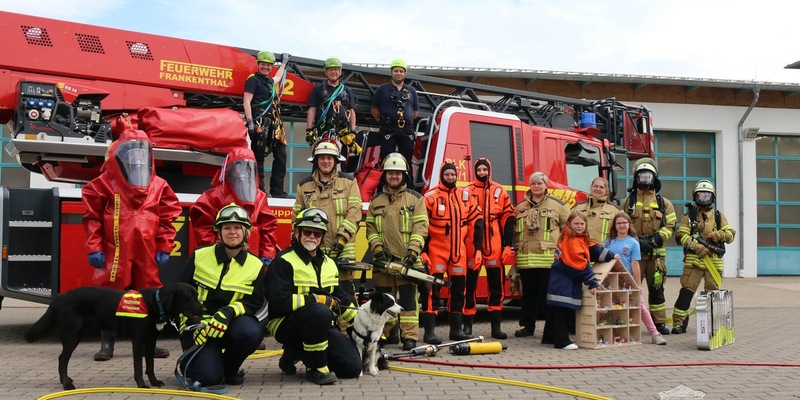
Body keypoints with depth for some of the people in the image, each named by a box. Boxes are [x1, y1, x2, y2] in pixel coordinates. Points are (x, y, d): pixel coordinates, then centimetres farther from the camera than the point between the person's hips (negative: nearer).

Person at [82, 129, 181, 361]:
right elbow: (93, 218, -1)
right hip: (115, 252, -3)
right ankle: (107, 344, 12)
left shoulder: (159, 186, 7)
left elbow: (168, 219, 8)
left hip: (146, 254, 3)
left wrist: (164, 248, 2)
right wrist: (94, 248, -6)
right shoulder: (104, 184, 0)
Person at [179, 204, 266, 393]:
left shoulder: (255, 265, 0)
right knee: (209, 376, -24)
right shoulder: (199, 257, -2)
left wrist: (229, 312, -25)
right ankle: (190, 361, 15)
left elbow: (255, 303, -6)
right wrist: (194, 324, -14)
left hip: (230, 325, 2)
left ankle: (229, 368, 0)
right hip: (198, 324, -2)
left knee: (251, 332, -34)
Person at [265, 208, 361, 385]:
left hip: (320, 324, 7)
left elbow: (340, 299, 22)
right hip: (285, 323, -7)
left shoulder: (329, 264, 14)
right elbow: (278, 302, -23)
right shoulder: (283, 262, -11)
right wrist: (318, 300, -21)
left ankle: (297, 352, 14)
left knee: (353, 367, -6)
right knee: (320, 312, -38)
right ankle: (316, 368, -19)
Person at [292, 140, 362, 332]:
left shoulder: (348, 182, 6)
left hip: (342, 250, -2)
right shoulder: (304, 186, 14)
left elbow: (354, 213, -2)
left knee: (345, 291, -5)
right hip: (314, 250, 2)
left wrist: (342, 238, -12)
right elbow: (297, 215, 16)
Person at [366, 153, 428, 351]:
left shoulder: (415, 199, 5)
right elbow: (370, 228, 11)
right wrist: (377, 248, -5)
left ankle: (410, 337, -3)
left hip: (407, 260, -3)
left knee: (408, 298, -6)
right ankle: (384, 333, 17)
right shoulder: (376, 201, 14)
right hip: (383, 260, 3)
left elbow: (421, 227, -3)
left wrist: (413, 250, -15)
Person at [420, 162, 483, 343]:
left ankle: (456, 329, 21)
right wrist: (422, 251, -12)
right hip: (436, 252, -4)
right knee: (433, 290, -8)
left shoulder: (466, 197, 8)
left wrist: (478, 248, 5)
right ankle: (429, 332, -5)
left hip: (459, 252, 5)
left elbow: (476, 222, 11)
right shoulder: (431, 197, -4)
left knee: (458, 289, 10)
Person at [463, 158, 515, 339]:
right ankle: (467, 324, 12)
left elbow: (508, 219, 5)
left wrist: (508, 245, -2)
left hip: (495, 246, 1)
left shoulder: (500, 191, 7)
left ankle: (496, 326, 10)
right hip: (472, 244, -1)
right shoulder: (467, 192, 5)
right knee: (470, 284, 4)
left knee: (497, 284, 3)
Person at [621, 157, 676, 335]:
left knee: (657, 288, 6)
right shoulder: (628, 202, 8)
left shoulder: (663, 203, 12)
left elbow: (670, 225, 4)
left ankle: (659, 322, 14)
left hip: (656, 253, 2)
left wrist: (656, 239, -12)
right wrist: (637, 242, -12)